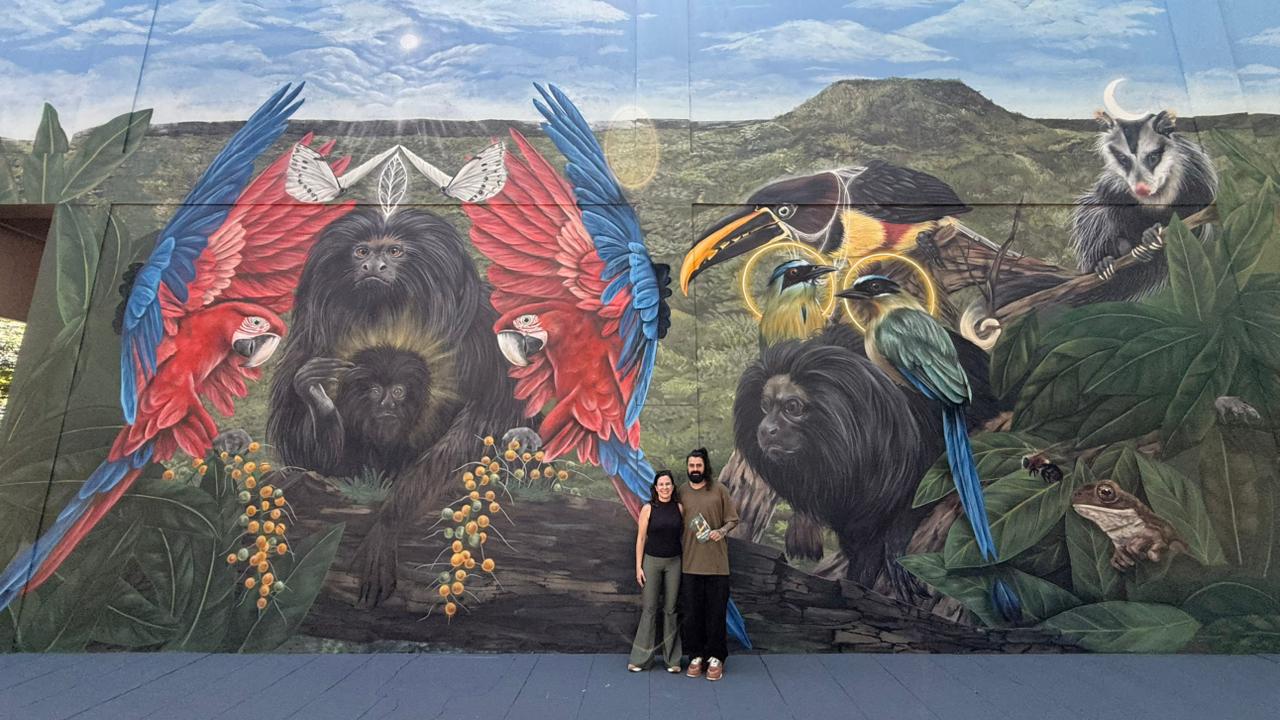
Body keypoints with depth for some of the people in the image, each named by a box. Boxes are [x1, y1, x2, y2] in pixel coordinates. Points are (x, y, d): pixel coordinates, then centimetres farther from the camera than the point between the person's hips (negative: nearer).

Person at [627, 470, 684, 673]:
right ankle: (639, 658, 14)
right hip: (652, 561, -2)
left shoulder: (679, 508, 2)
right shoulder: (648, 508, -4)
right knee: (649, 609, 3)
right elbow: (641, 538, -3)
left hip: (674, 563, 2)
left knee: (670, 609, 8)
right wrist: (638, 566, -6)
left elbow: (684, 534, 6)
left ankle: (672, 658, 19)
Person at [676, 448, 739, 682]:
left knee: (716, 612, 5)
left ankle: (715, 658, 20)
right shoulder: (681, 493, 5)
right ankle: (696, 656, 23)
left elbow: (733, 519, 3)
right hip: (690, 563, 2)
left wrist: (721, 531, -16)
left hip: (716, 563, -2)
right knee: (691, 613, 7)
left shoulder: (719, 490, 0)